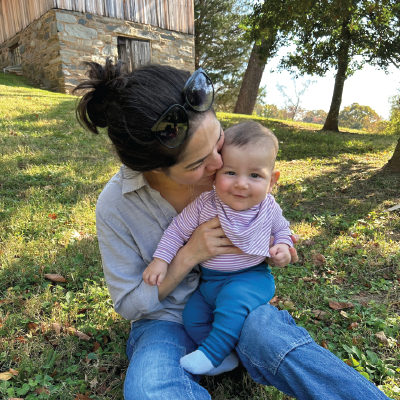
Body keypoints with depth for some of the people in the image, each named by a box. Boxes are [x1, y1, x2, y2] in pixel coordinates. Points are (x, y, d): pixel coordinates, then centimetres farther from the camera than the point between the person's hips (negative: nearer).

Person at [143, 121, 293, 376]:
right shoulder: (205, 205, -17)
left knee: (233, 297, -32)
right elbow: (178, 230, -5)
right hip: (210, 279, 3)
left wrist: (283, 246, -11)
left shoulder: (269, 207, -12)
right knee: (192, 317, -6)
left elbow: (282, 228, 10)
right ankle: (227, 356, 9)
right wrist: (160, 259, -11)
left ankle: (212, 352, -15)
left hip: (252, 277, -2)